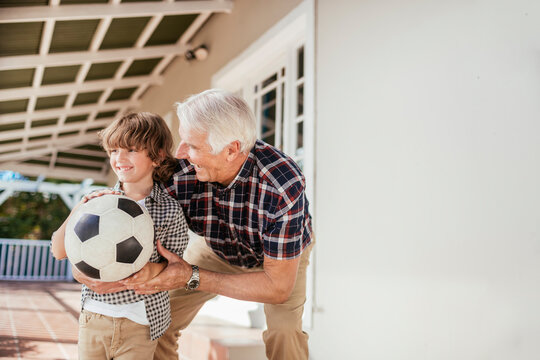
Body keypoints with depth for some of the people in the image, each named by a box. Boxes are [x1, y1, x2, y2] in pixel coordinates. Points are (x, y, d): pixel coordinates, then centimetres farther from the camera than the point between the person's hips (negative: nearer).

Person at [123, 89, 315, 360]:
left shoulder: (283, 188, -42)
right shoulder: (179, 171, -32)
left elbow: (278, 288, -35)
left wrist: (192, 278, -39)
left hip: (285, 255, -2)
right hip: (218, 250, 3)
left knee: (284, 332, -23)